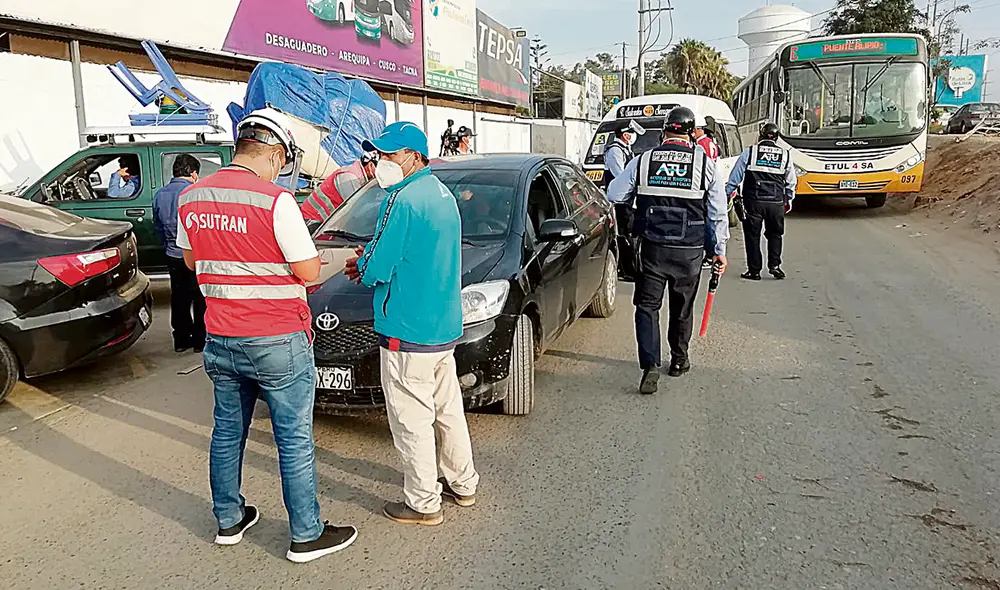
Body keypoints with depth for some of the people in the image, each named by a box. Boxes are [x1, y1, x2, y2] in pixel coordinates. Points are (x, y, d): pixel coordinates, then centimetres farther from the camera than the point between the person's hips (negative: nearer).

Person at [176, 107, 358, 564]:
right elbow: (309, 272, -13)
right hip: (277, 343, -6)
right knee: (294, 441, 4)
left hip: (220, 340, 7)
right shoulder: (274, 201, -17)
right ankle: (307, 536, 15)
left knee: (227, 431, 20)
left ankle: (229, 520, 35)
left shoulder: (191, 198, 3)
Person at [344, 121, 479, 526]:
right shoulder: (442, 193, 12)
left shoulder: (403, 200, -19)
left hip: (408, 331, -10)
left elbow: (376, 269, -20)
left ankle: (423, 503, 14)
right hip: (444, 327, 10)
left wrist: (363, 265, 3)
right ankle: (462, 484, 34)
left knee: (412, 420, 3)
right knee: (448, 409, 20)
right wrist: (369, 263, 10)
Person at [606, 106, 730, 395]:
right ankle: (679, 360, 32)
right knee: (682, 307, 17)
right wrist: (720, 249, 11)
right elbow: (719, 212, 2)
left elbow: (613, 195, 5)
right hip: (689, 251, 1)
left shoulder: (643, 161, -2)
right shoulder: (704, 163, -2)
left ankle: (650, 365, -9)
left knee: (647, 306, 6)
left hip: (651, 248, 0)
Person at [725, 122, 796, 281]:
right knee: (775, 234, 16)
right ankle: (774, 265, 7)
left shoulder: (749, 152, -1)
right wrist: (789, 199, 27)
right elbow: (791, 181, 14)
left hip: (753, 201, -2)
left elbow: (735, 177, 0)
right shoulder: (785, 155, 6)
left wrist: (726, 195, 10)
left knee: (752, 235, 7)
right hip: (776, 202, 2)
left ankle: (754, 270, 7)